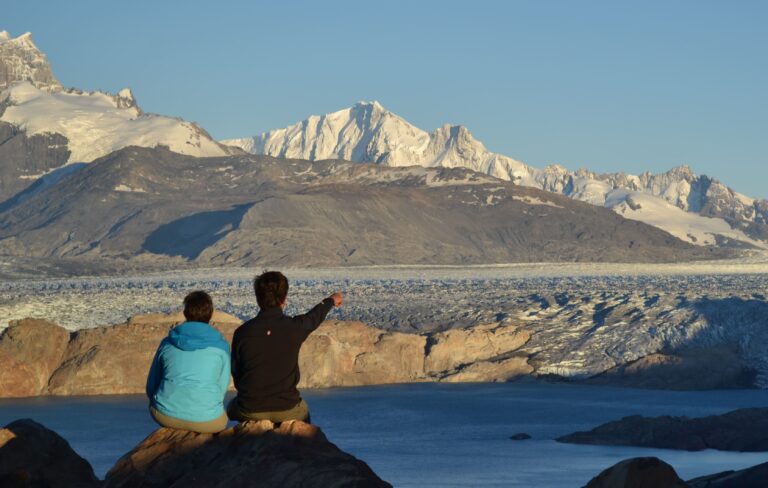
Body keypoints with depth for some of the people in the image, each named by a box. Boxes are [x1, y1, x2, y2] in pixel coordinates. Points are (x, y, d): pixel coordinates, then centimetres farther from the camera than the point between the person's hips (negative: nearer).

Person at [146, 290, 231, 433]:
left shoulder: (167, 343, 6)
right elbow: (222, 387, 6)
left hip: (166, 416, 1)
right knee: (222, 417, 33)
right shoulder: (220, 345, 0)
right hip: (206, 421, -1)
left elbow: (151, 386, 14)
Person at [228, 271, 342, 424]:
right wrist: (331, 301, 39)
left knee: (232, 406, 35)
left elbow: (236, 373, 4)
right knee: (303, 409, 35)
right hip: (287, 412, 0)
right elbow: (315, 317, 16)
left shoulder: (242, 332, -9)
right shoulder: (294, 327, -9)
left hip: (250, 413, 0)